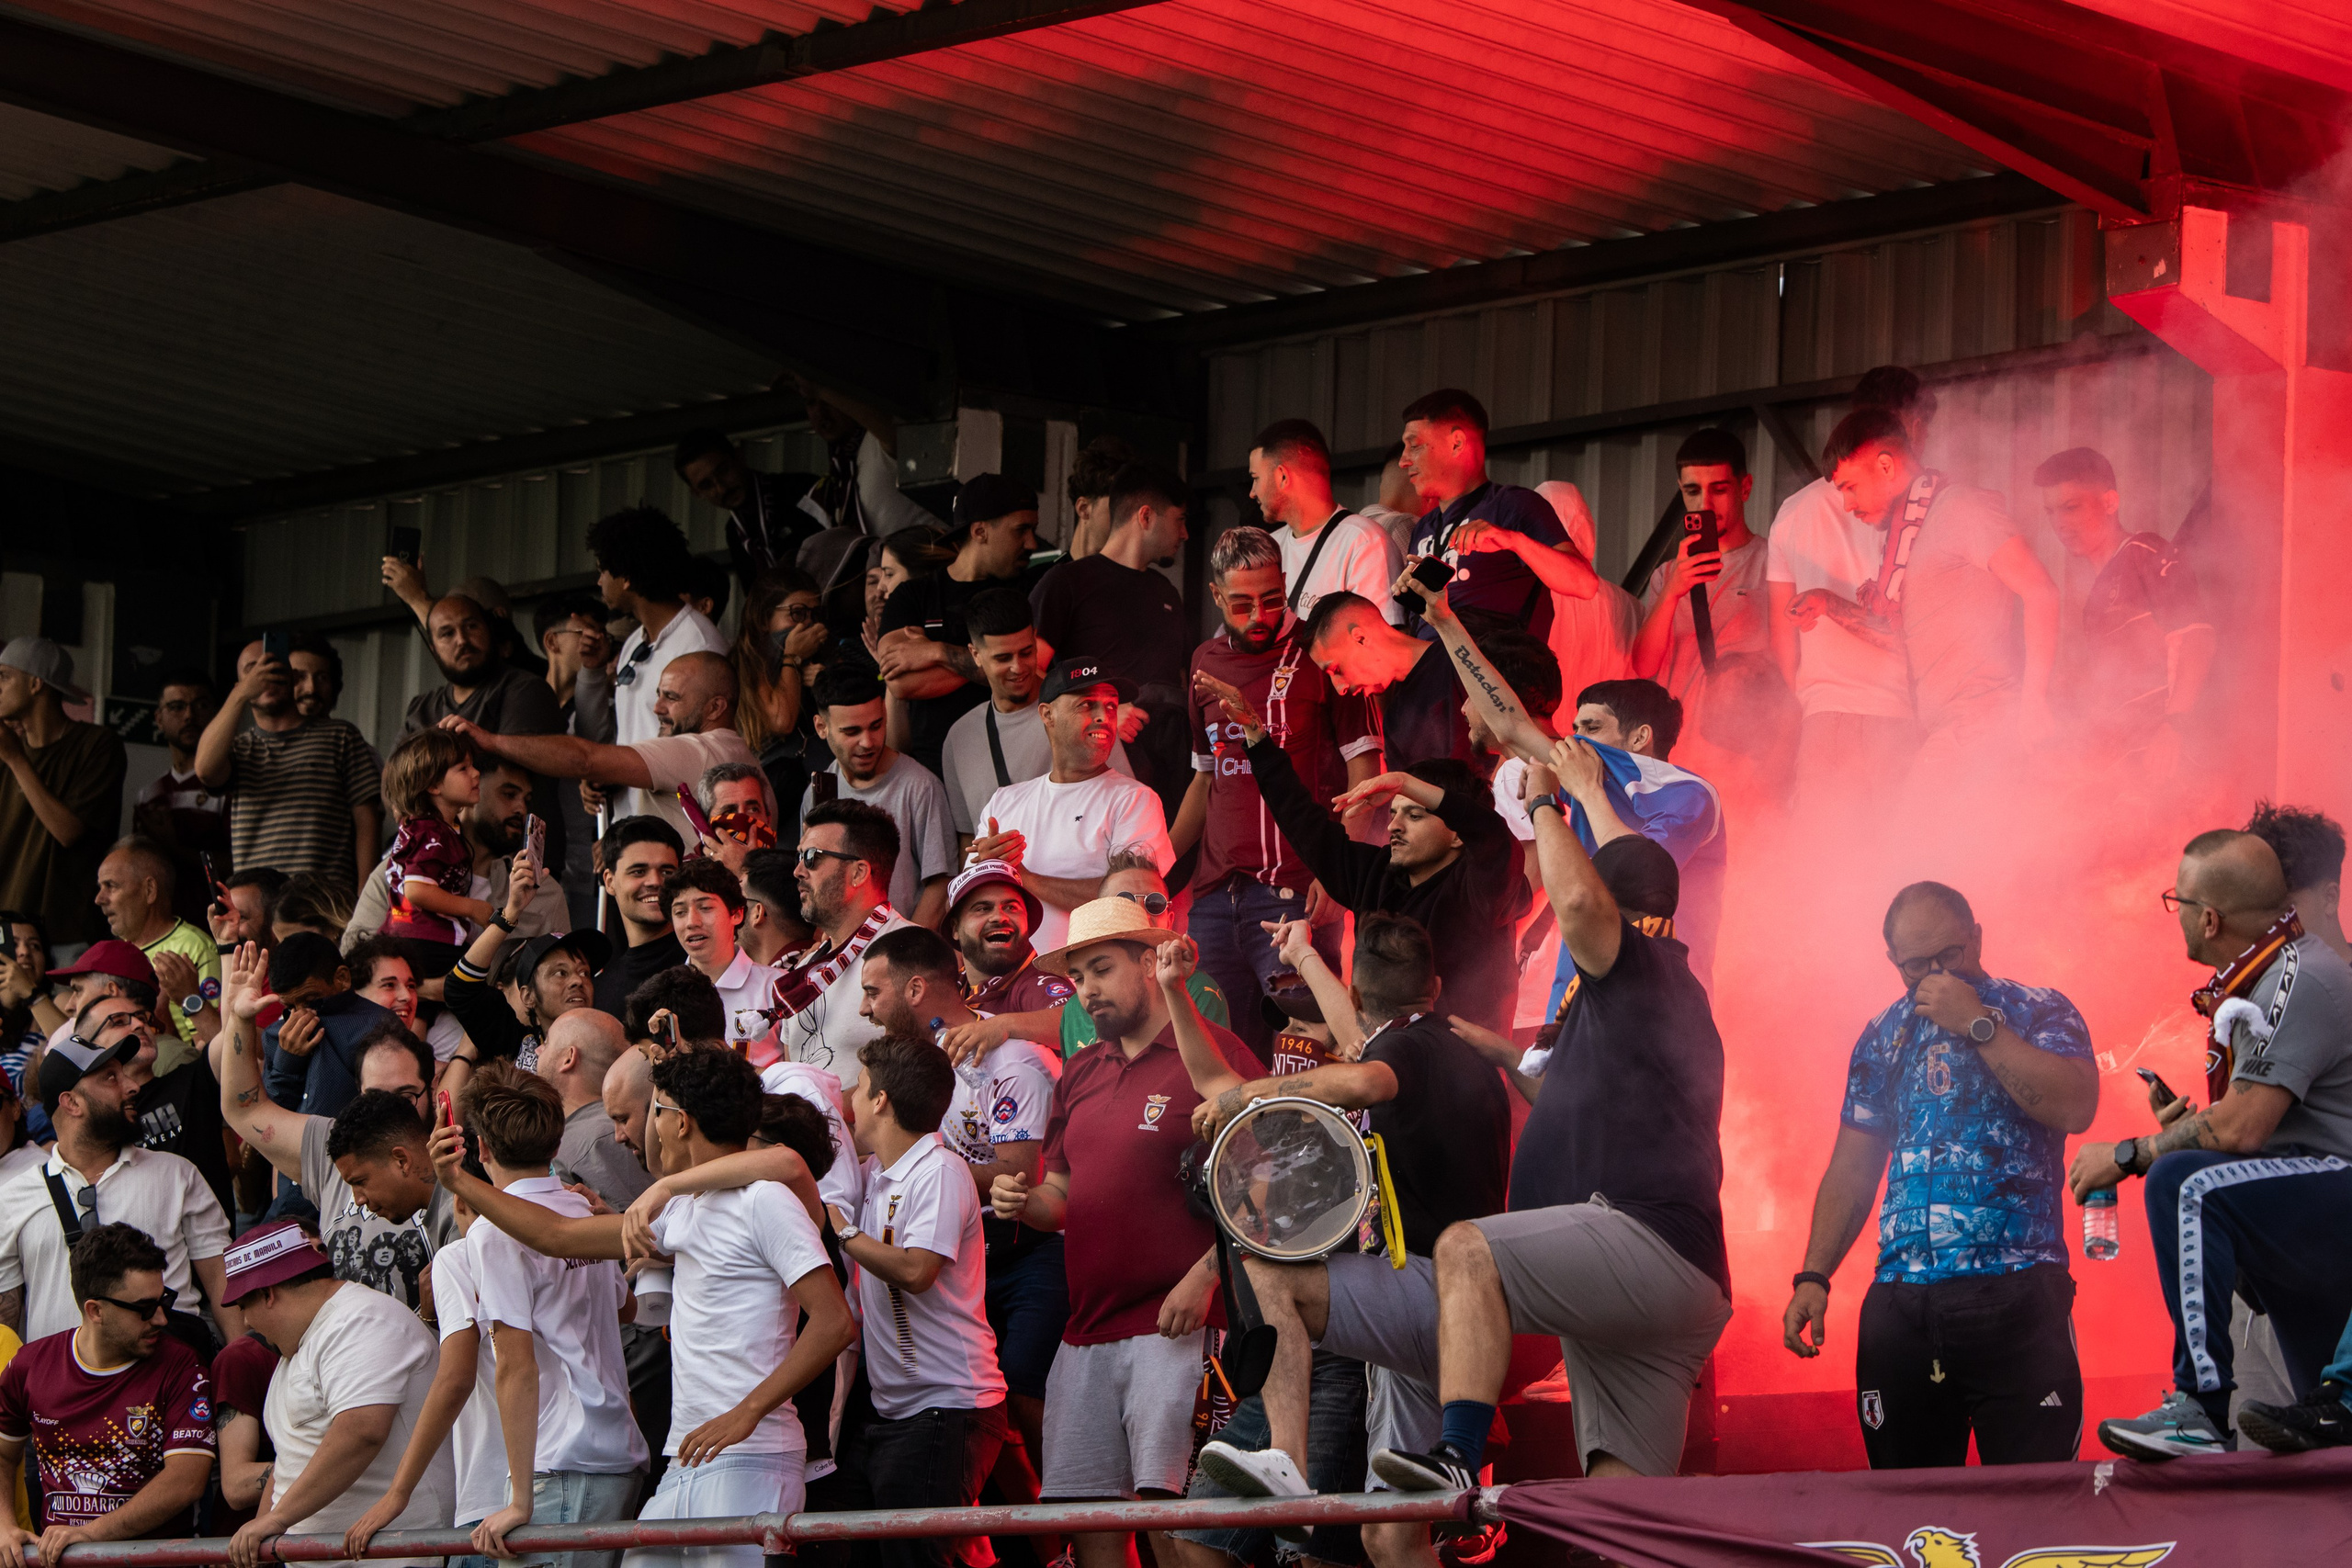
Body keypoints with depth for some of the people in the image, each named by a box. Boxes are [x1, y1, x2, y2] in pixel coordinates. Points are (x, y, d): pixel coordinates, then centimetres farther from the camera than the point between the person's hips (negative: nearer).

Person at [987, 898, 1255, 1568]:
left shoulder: (1212, 1054, -4)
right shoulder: (1080, 1074, 18)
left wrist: (1204, 1276, -17)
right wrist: (1024, 1201, 3)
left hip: (1173, 1327, -7)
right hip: (1086, 1330, 7)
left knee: (1162, 1501, -14)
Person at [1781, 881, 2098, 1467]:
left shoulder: (2038, 1013, 5)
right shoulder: (1882, 1038, 18)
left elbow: (2075, 1108, -13)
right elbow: (1852, 1168, 19)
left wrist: (1977, 1024, -10)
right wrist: (1813, 1277, 8)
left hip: (2018, 1293, -4)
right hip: (1900, 1303, 4)